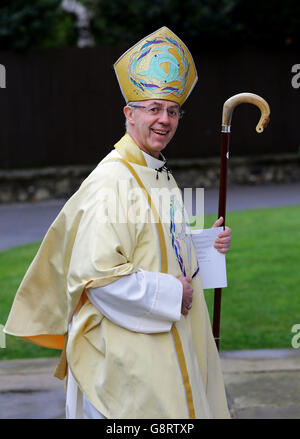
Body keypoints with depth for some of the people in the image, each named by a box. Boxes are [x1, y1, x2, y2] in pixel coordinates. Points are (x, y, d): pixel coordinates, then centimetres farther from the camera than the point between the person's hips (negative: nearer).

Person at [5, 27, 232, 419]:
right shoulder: (111, 182, -18)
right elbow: (98, 275, -25)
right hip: (125, 355, -9)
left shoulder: (161, 177, 12)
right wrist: (170, 293, -17)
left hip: (166, 342, 10)